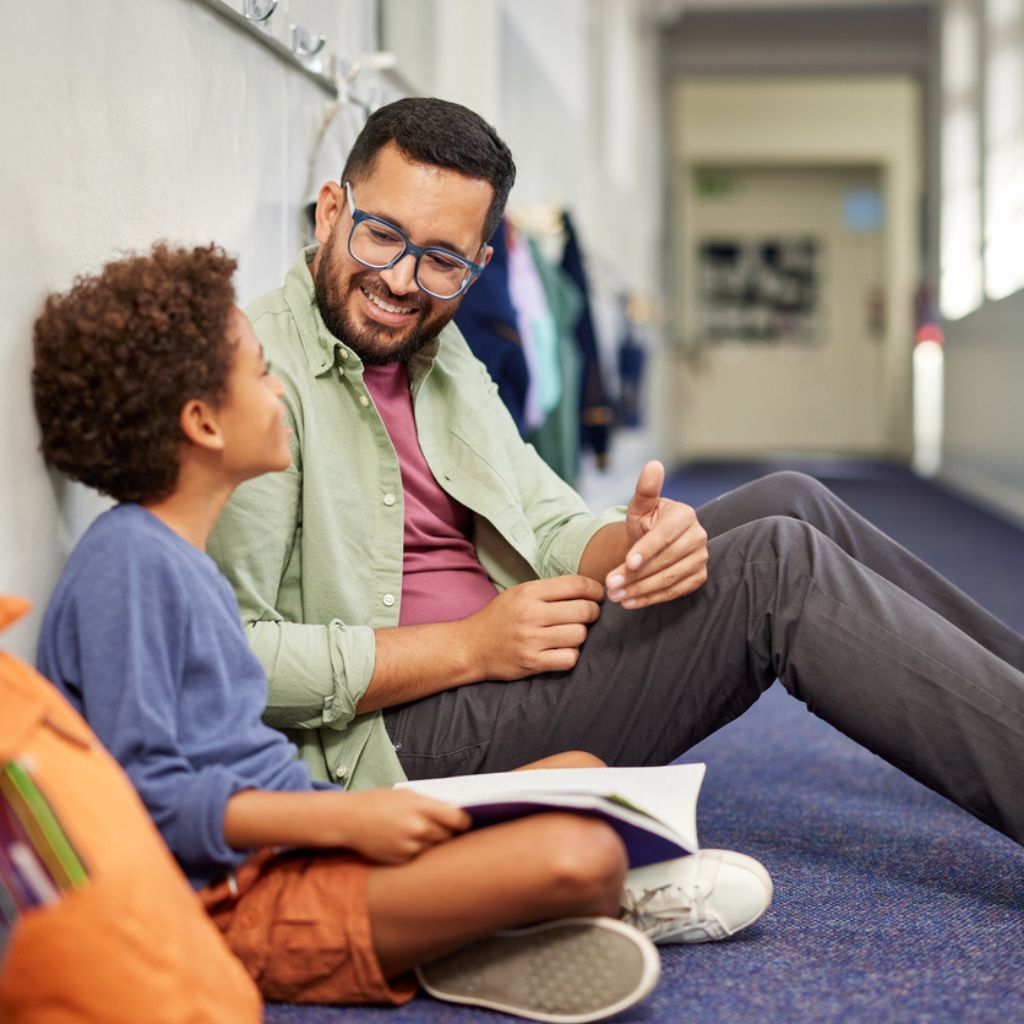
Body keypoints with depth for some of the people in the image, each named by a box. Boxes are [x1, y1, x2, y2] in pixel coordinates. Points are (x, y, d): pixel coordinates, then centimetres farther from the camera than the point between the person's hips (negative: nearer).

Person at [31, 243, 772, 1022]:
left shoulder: (180, 559, 16)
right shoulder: (127, 564, -15)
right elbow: (141, 795, -20)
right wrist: (345, 818, -22)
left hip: (287, 841, 11)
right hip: (235, 899, -11)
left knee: (580, 775, 13)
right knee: (575, 854, -23)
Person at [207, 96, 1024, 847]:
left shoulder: (441, 359, 14)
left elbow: (554, 530, 10)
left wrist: (631, 544, -15)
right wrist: (469, 647, -20)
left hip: (505, 666, 9)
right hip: (393, 746, -9)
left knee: (791, 504, 4)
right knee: (777, 566, -16)